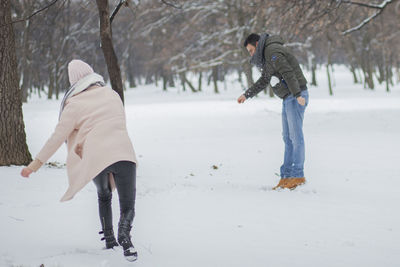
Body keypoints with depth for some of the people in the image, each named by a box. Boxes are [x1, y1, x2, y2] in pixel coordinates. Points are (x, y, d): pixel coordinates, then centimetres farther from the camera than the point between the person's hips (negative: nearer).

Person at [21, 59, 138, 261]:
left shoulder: (74, 106, 5)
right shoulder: (112, 95, 18)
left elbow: (57, 137, 2)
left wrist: (37, 163, 7)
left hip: (96, 159, -1)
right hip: (123, 154, 1)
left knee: (103, 196, 28)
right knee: (128, 206, -1)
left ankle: (108, 238, 22)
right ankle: (124, 234, -30)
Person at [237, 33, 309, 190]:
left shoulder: (271, 51, -13)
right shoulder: (266, 56, 19)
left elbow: (288, 73, -23)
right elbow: (263, 82, 30)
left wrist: (298, 95, -29)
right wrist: (246, 95, 27)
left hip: (296, 97, -10)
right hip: (288, 98, 10)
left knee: (296, 136, -7)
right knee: (288, 137, 8)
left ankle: (298, 175, -5)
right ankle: (287, 177, 8)